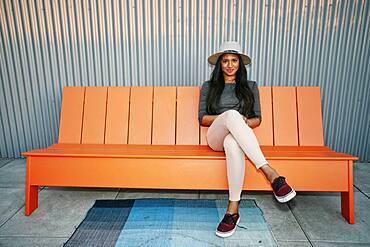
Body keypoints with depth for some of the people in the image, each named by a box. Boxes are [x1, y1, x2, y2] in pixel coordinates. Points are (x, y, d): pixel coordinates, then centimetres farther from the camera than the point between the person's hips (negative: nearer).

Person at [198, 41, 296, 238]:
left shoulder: (250, 86, 20)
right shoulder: (208, 86, 17)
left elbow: (257, 118, 15)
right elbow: (202, 118, 7)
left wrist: (242, 123, -10)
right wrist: (228, 117, -9)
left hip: (238, 137, 1)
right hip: (215, 138, 0)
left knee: (232, 143, -42)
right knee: (232, 114, -38)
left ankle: (233, 210, -36)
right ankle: (270, 173, -44)